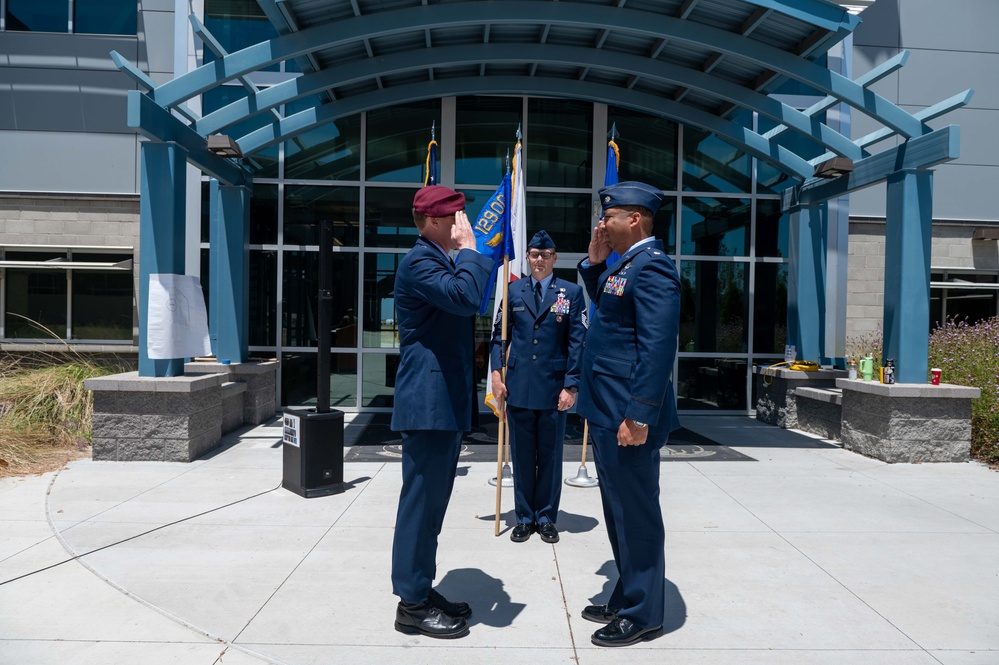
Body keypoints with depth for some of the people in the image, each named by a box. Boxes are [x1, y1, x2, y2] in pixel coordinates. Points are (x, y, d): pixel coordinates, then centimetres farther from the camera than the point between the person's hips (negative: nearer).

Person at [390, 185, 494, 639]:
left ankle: (421, 589, 26)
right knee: (421, 501, -3)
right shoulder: (419, 260, -13)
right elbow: (465, 298, -29)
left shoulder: (440, 260, 20)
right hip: (429, 402, -11)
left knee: (431, 500, 15)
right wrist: (468, 248, -18)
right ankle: (411, 604, 8)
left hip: (446, 402, 11)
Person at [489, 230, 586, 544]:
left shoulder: (571, 292, 2)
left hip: (554, 388, -1)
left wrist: (571, 385, -7)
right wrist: (496, 372, -1)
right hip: (518, 386, 2)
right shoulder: (513, 290, 7)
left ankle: (546, 518, 22)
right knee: (522, 456, 10)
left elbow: (577, 342, -2)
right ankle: (524, 517, 22)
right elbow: (499, 334, 10)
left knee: (550, 457, 9)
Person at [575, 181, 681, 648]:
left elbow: (658, 348, -23)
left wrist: (639, 416, -25)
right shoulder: (625, 264, 14)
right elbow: (604, 306, 31)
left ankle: (643, 616, 17)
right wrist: (595, 263, 16)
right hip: (607, 415, 10)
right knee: (619, 512, 19)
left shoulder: (651, 267, -16)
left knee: (636, 515, 2)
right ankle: (626, 601, 34)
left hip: (628, 417, -10)